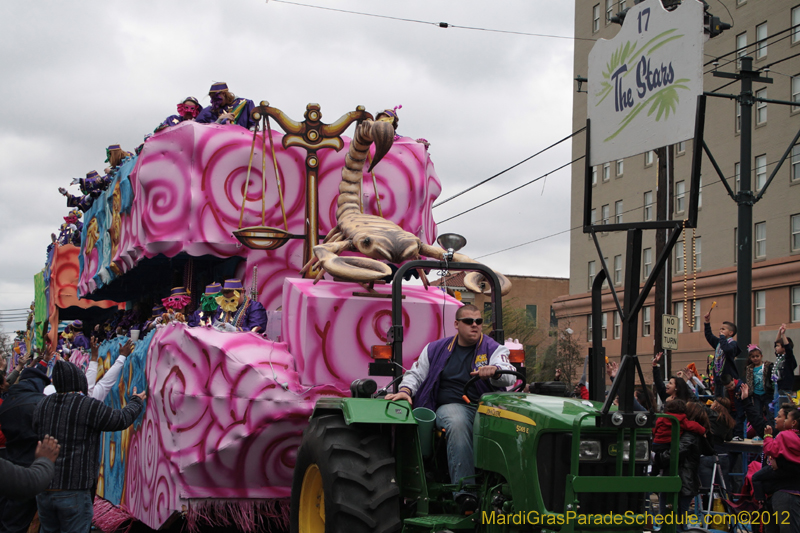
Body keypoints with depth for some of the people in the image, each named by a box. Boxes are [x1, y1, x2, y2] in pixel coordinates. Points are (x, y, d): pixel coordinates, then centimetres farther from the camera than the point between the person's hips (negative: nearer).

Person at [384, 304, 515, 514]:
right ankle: (464, 492, -43)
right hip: (450, 407, 0)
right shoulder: (436, 349, 18)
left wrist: (495, 370, -30)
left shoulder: (493, 349, 11)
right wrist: (405, 390, -3)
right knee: (457, 424, -38)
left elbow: (510, 377, -6)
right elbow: (416, 374, 21)